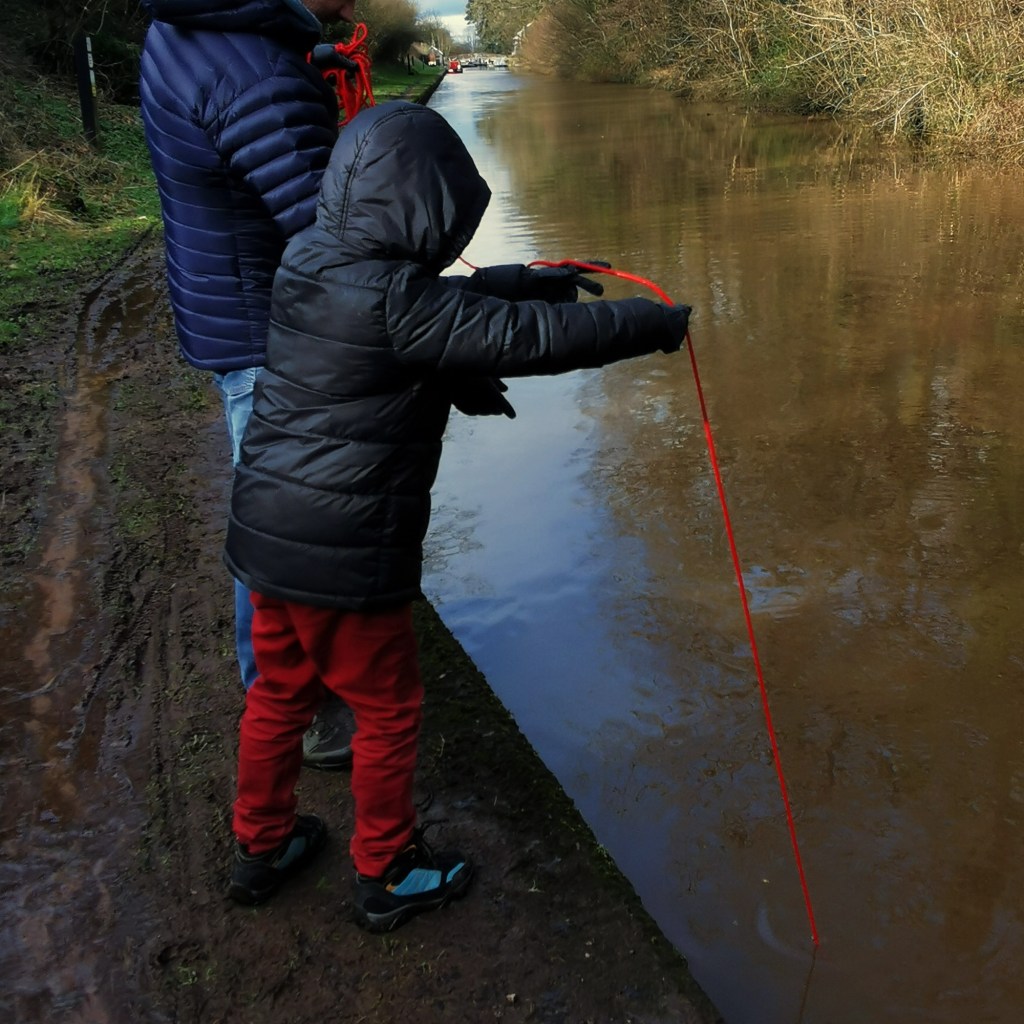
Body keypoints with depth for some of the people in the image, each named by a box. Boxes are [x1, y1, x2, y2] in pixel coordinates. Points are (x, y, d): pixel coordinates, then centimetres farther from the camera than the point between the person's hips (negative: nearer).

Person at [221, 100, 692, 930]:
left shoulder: (310, 258, 4)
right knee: (387, 710, 12)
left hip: (267, 534, 8)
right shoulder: (390, 298, -22)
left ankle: (261, 847, 41)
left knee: (280, 691, 23)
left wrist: (532, 280, 15)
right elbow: (524, 337, -21)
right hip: (345, 555, -8)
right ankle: (389, 874, 30)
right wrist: (655, 323, -10)